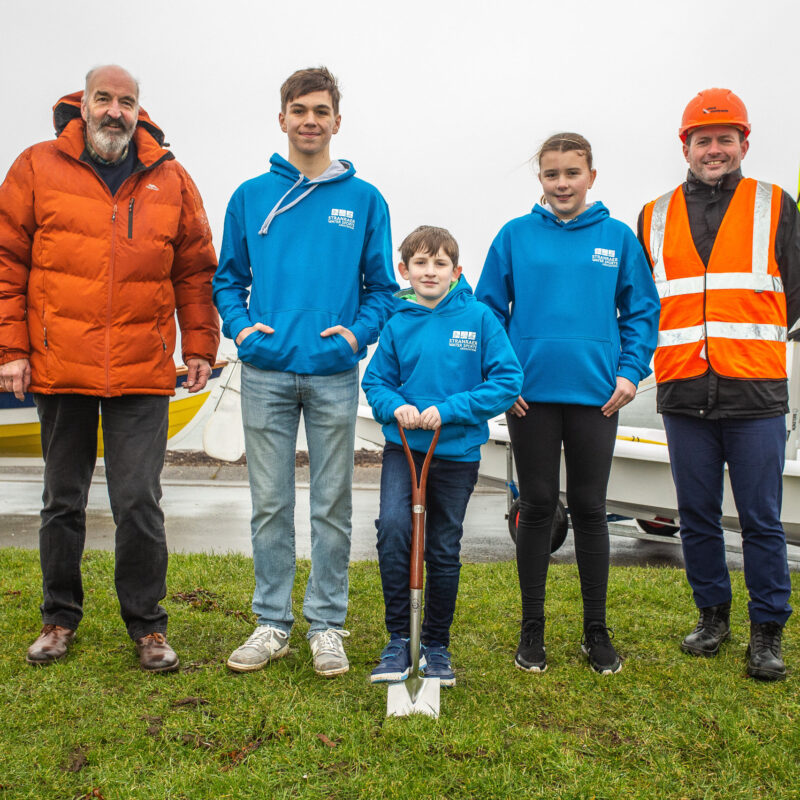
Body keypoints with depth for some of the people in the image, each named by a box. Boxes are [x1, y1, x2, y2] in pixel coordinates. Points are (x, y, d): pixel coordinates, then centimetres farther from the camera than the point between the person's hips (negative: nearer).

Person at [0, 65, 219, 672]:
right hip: (58, 368, 1)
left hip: (142, 373, 0)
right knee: (63, 501, 13)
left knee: (139, 502, 1)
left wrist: (200, 347, 5)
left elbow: (196, 270, 10)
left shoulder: (171, 180, 7)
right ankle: (61, 617, 30)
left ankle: (147, 625, 17)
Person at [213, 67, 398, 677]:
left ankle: (327, 625, 19)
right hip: (265, 373, 1)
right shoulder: (251, 197, 8)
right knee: (271, 504, 7)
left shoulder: (364, 200, 6)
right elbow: (228, 278, 12)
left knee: (332, 506, 6)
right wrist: (241, 325, -5)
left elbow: (382, 287, 8)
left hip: (334, 374, 0)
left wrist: (358, 332, -8)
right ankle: (273, 623, 20)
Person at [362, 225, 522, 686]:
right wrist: (396, 405, -13)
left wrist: (449, 410, -16)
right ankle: (398, 639, -3)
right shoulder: (398, 323, 0)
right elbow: (376, 381, 9)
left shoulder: (479, 317, -5)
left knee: (444, 551, 8)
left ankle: (437, 646, 27)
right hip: (404, 447, 1)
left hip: (457, 453, 0)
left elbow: (508, 381, -8)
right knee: (393, 528, -19)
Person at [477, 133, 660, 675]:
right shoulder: (515, 236, 4)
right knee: (537, 508, 7)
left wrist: (630, 370, -5)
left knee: (590, 509, 8)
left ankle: (597, 630, 21)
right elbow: (489, 310, 6)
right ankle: (532, 628, 19)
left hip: (596, 394, 0)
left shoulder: (619, 238, 5)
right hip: (531, 395, 0)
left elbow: (642, 311, 8)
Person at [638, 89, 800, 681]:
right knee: (697, 516, 10)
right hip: (684, 393, 2)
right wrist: (680, 348, 11)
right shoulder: (654, 218, 13)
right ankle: (713, 615, 26)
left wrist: (750, 343, 6)